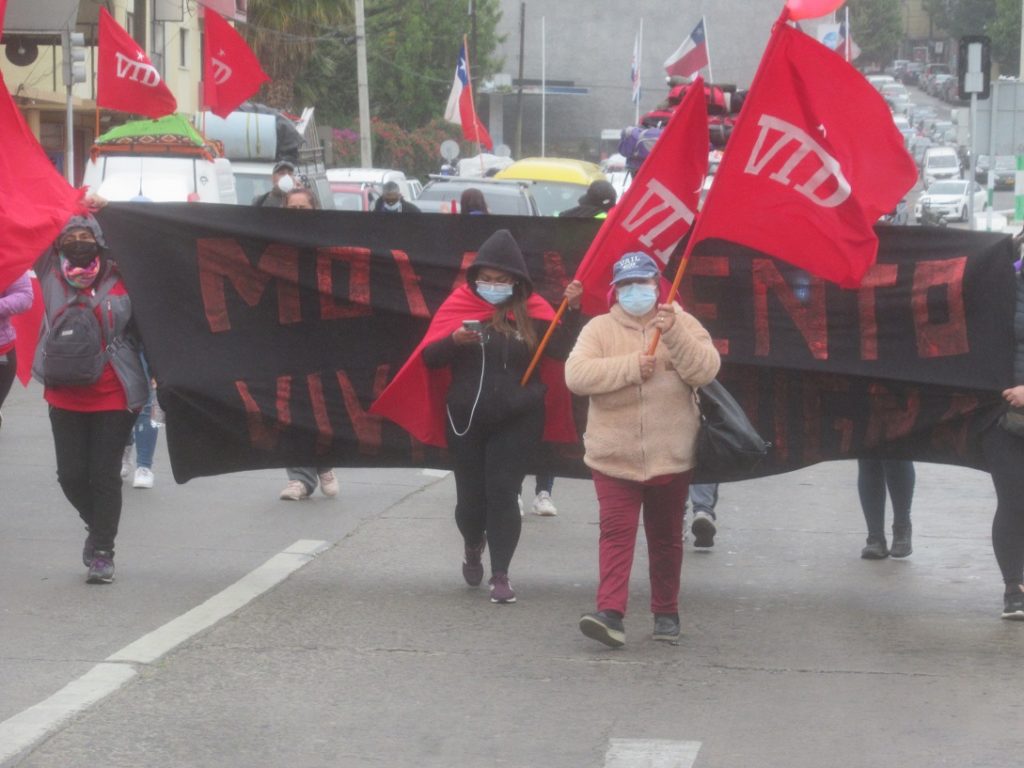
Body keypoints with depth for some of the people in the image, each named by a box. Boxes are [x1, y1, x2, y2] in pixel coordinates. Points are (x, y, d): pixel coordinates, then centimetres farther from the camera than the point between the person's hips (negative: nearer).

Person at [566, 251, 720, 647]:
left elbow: (706, 369, -13)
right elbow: (576, 375, -13)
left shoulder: (683, 324, 3)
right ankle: (610, 613, -18)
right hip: (614, 456, -1)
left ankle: (666, 612, 23)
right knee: (615, 533, -11)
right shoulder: (599, 328, 2)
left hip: (671, 458, 1)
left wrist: (673, 333, -26)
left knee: (666, 537, 11)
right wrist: (631, 366, -20)